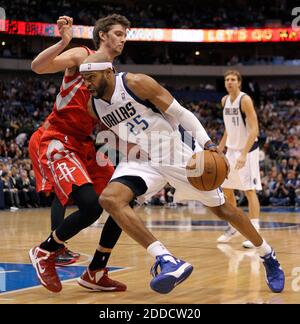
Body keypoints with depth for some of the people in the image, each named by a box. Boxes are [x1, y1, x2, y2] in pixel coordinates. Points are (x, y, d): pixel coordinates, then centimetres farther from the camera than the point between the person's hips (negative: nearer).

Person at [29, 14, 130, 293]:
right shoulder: (82, 56, -4)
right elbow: (37, 66, -20)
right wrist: (63, 41, -34)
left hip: (85, 146, 8)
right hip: (58, 143, -8)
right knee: (91, 206, -25)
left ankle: (95, 274, 13)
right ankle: (44, 252, 0)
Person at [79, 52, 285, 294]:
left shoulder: (137, 84, -18)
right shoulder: (94, 106, -2)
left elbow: (180, 112, -16)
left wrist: (207, 143, -25)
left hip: (179, 152, -5)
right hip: (142, 160, 5)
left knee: (222, 210, 5)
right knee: (109, 199, -23)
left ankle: (269, 257, 30)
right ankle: (168, 261, -29)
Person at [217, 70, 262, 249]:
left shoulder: (245, 100, -16)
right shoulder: (225, 100, 7)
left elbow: (254, 129, -22)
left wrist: (244, 154, -29)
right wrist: (219, 149, 16)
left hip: (247, 150, -8)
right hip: (232, 149, 8)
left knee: (250, 190, -10)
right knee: (226, 189, 10)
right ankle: (233, 227, 25)